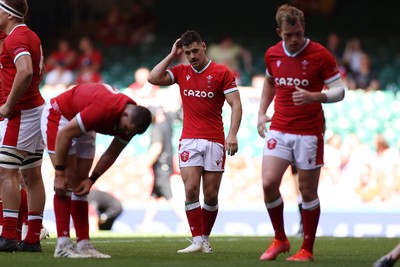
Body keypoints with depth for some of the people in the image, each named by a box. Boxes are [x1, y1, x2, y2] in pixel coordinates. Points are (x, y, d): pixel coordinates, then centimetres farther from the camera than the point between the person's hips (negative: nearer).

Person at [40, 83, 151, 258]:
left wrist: (92, 180, -10)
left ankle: (84, 244, 1)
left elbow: (112, 154, -1)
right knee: (68, 180, -15)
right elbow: (64, 133, -31)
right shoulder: (103, 109, -38)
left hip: (83, 128, 7)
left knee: (80, 183, 3)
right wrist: (59, 174, -25)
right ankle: (63, 246, -17)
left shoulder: (133, 120, -15)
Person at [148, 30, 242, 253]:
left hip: (215, 141, -2)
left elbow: (236, 105, -5)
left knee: (211, 195, 0)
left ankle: (205, 239, 14)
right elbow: (154, 78, 0)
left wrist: (233, 134, -17)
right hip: (189, 140, 2)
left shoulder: (222, 73, -1)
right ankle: (197, 241, -10)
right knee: (191, 190, -12)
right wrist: (172, 55, 3)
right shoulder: (181, 72, 11)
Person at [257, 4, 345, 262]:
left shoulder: (320, 55, -9)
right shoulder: (272, 54, 5)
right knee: (269, 183, -9)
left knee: (308, 191, 1)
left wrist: (314, 97, -26)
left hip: (309, 132, -3)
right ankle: (280, 240, 11)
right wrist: (262, 112, 15)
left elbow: (339, 90, -8)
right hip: (279, 130, 4)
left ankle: (307, 250, 13)